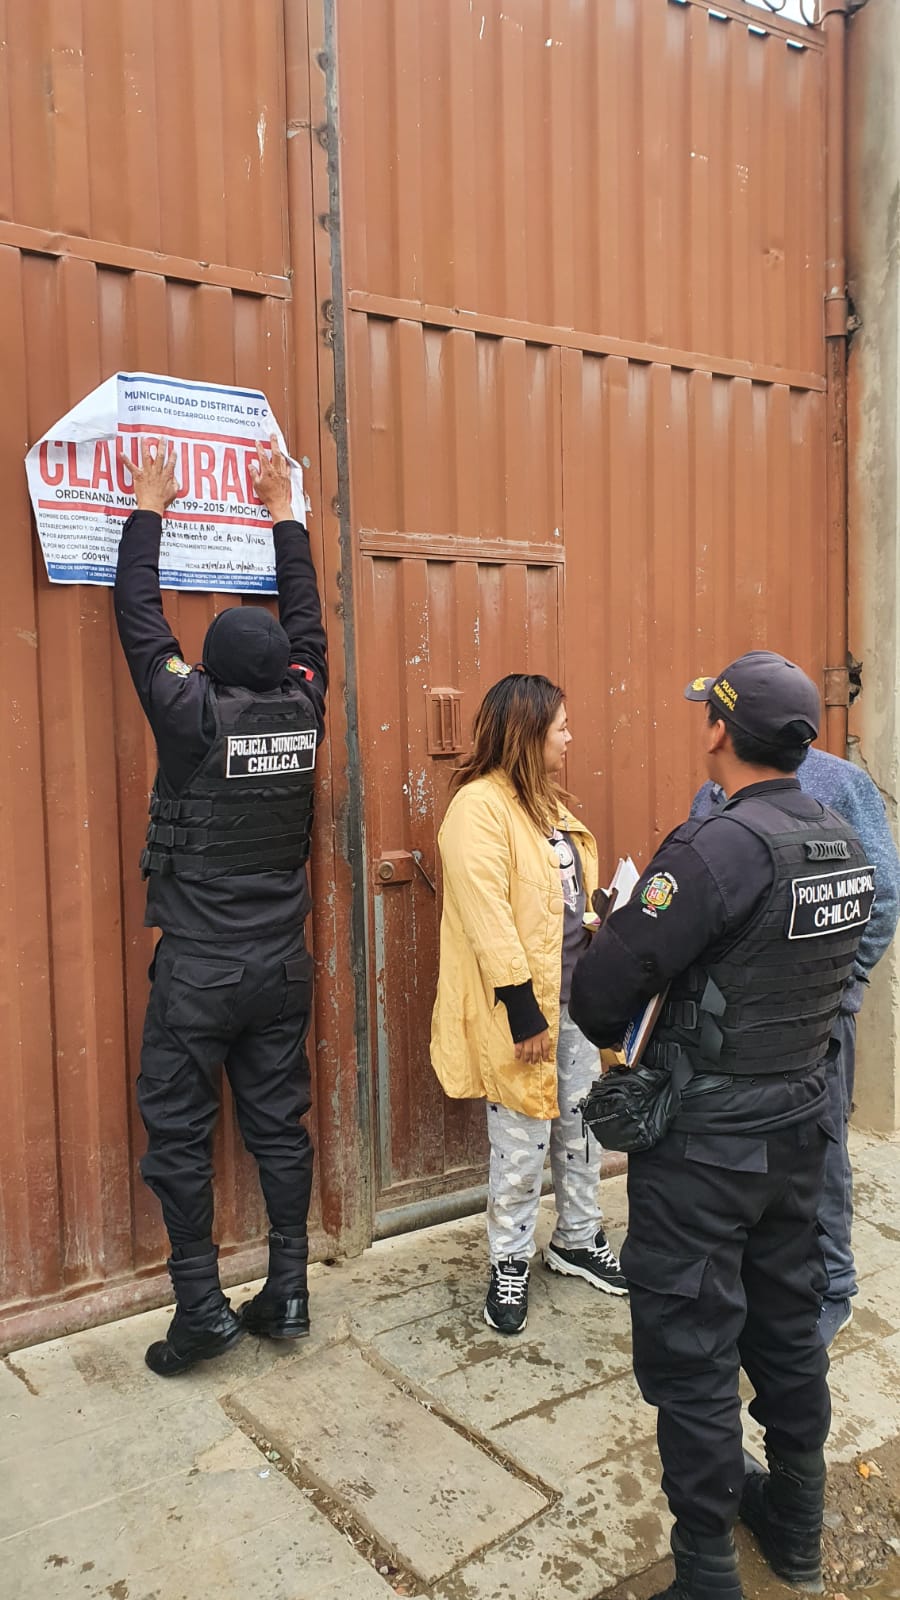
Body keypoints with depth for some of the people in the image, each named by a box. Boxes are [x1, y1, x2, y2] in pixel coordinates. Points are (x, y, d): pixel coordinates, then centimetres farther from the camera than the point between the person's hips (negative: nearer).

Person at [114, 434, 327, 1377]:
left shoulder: (193, 718, -13)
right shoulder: (301, 713, -3)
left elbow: (139, 619, -1)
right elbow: (305, 620, 12)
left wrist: (148, 509, 11)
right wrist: (282, 514, 22)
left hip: (196, 973, -4)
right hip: (281, 970, 4)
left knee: (178, 1138, 8)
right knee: (279, 1127, 12)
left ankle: (201, 1309, 13)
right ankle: (287, 1292, 21)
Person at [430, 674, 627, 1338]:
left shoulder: (546, 803, 12)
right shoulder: (479, 806, -17)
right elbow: (487, 917, -23)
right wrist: (525, 1012, -23)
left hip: (573, 996, 9)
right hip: (523, 1008, -8)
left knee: (582, 1124, 19)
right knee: (522, 1144, 6)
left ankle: (579, 1239, 39)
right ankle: (509, 1264, 25)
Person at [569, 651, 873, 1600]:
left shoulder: (719, 850, -25)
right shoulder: (845, 845, 0)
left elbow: (600, 989, -24)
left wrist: (622, 1039, -2)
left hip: (705, 1144, -8)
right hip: (800, 1124, 8)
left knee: (692, 1355, 8)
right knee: (787, 1324, 23)